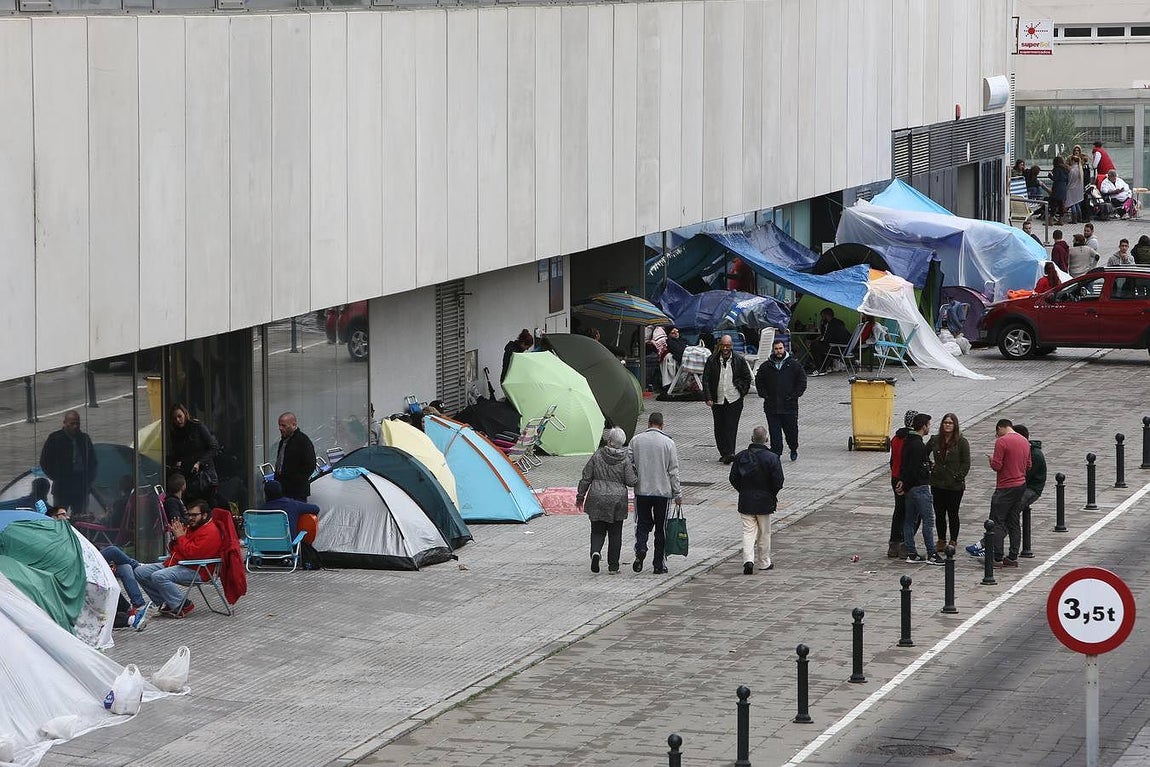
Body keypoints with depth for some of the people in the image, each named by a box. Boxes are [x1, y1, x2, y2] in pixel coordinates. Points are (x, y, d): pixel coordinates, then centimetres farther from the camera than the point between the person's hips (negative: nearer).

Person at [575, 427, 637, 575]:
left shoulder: (597, 456, -3)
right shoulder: (624, 460, -6)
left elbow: (586, 478, 0)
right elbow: (631, 481, -6)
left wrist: (580, 496, 11)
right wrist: (633, 469, 13)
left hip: (597, 500, 0)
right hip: (617, 501, 0)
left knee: (598, 531, 11)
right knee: (615, 534, 9)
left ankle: (595, 552, -18)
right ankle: (613, 566, 10)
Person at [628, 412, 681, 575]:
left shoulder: (636, 440, -1)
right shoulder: (668, 442, -6)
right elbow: (673, 471, -5)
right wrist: (678, 494, 2)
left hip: (641, 490, 1)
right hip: (663, 491, -1)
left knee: (642, 524, 12)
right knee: (661, 528, 8)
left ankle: (640, 549, -15)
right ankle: (659, 564, 10)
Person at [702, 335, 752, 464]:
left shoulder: (740, 360, 2)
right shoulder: (712, 360, 3)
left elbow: (747, 378, 11)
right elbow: (706, 380, 3)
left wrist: (741, 391, 1)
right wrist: (708, 398, -5)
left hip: (734, 399, -2)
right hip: (717, 399, 2)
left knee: (731, 427, -11)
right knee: (719, 428, 5)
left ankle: (730, 453, -13)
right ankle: (724, 453, 15)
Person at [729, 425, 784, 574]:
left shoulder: (741, 456, -4)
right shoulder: (772, 458, -13)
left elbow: (733, 479, 1)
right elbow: (778, 482, -13)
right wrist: (773, 495, 6)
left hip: (746, 501, 2)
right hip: (764, 501, -2)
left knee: (748, 531, 5)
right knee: (764, 533, 12)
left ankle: (748, 560, -13)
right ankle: (764, 563, 22)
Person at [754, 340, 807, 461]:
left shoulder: (794, 365, 2)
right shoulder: (766, 367, 7)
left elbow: (802, 382, 4)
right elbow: (759, 382, 15)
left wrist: (794, 395, -6)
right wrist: (764, 395, 1)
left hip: (789, 405, -1)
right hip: (771, 406, 2)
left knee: (791, 430, 5)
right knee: (774, 432, -1)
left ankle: (794, 449, 28)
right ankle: (775, 452, 3)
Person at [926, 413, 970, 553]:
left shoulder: (962, 442, -5)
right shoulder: (935, 440, 6)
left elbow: (966, 463, -4)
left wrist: (959, 477, -12)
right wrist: (930, 466, 6)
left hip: (955, 485, -4)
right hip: (937, 483, 4)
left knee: (953, 515, 4)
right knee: (939, 514, 8)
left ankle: (953, 542, 13)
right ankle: (941, 541, 18)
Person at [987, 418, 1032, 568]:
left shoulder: (1002, 441, -14)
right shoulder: (1025, 441, 11)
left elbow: (996, 466, -17)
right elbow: (1028, 466, 15)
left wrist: (991, 460, 3)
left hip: (1005, 488, -8)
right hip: (1021, 485, 8)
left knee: (997, 522, -3)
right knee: (1014, 523, 12)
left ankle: (997, 557, -7)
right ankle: (1013, 557, 11)